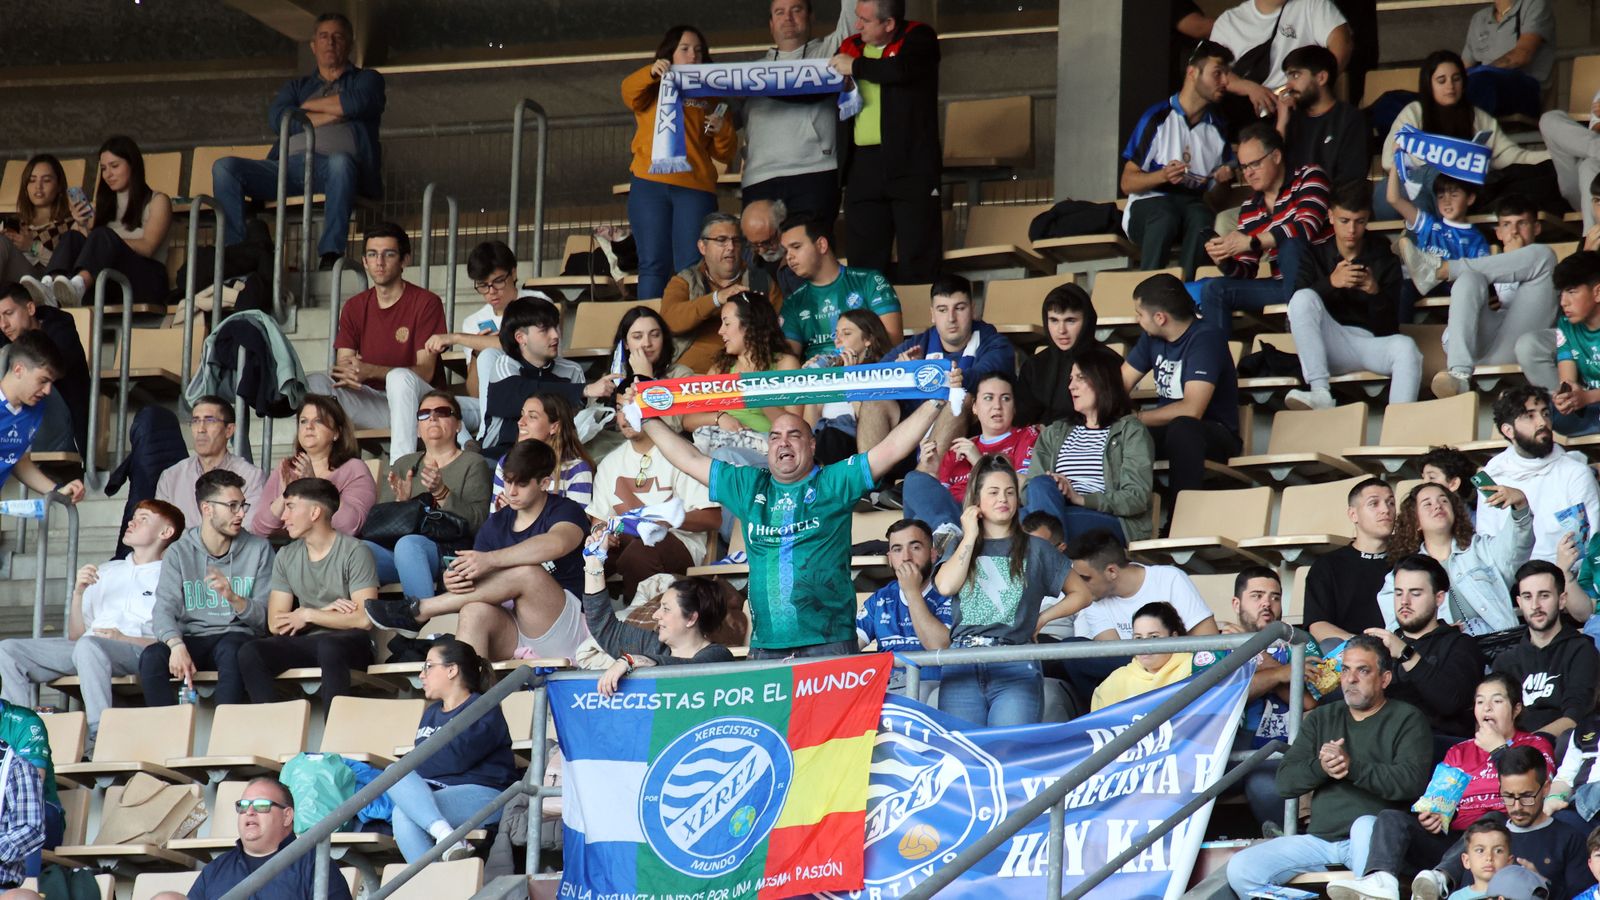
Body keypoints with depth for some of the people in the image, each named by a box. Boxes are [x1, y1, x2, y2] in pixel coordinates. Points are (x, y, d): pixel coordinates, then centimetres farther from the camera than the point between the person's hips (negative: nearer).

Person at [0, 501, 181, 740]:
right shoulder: (105, 572, 32)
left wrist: (125, 638, -14)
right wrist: (78, 593, 9)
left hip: (136, 649, -6)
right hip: (85, 645, 6)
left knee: (88, 646, -41)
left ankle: (100, 736, -45)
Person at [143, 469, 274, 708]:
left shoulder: (258, 549, 7)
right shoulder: (179, 553, 7)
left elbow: (266, 616, 2)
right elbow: (164, 609, -6)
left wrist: (234, 598, -19)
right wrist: (177, 645, -27)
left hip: (237, 635, -1)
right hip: (192, 637, 1)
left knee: (230, 651, -37)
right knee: (151, 657, -30)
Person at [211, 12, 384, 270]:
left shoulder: (366, 79, 23)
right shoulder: (297, 86, 32)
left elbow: (357, 103, -3)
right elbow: (277, 119, 9)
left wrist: (308, 106, 9)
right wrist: (332, 115, 3)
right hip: (289, 166, 4)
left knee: (340, 161, -42)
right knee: (224, 167, -18)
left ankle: (331, 256, -48)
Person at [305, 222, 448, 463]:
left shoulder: (426, 303, -5)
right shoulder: (354, 307, 11)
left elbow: (425, 371, -13)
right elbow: (344, 364, 3)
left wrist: (370, 371, -27)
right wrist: (346, 373, -24)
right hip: (371, 405, 5)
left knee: (400, 378, -37)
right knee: (314, 382, -16)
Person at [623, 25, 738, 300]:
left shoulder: (710, 100, 21)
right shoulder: (652, 91, 17)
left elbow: (725, 154, 18)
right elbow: (629, 91, -7)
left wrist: (722, 130, -4)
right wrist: (652, 72, -27)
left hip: (695, 187, 1)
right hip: (650, 185, -1)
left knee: (691, 268, -10)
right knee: (654, 266, -8)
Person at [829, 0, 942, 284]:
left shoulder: (919, 38, -1)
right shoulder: (850, 47, 16)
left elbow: (902, 69, -22)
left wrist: (856, 67, -10)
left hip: (910, 164, -5)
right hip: (863, 167, 5)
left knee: (916, 261, -6)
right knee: (866, 261, 4)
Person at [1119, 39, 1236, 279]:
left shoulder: (1218, 127, 17)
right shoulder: (1157, 118, 0)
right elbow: (1127, 183, -2)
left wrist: (1224, 181, 0)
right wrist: (1163, 176, -20)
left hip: (1195, 206, 3)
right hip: (1148, 206, -3)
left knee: (1201, 217, -34)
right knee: (1165, 217, -39)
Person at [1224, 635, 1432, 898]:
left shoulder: (1406, 719, 4)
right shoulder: (1321, 719, 19)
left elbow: (1412, 781, -14)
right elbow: (1285, 781, 9)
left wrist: (1351, 766, -21)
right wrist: (1320, 767, -12)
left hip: (1372, 838, -5)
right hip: (1320, 837, 5)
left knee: (1366, 825, -40)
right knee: (1240, 868, -14)